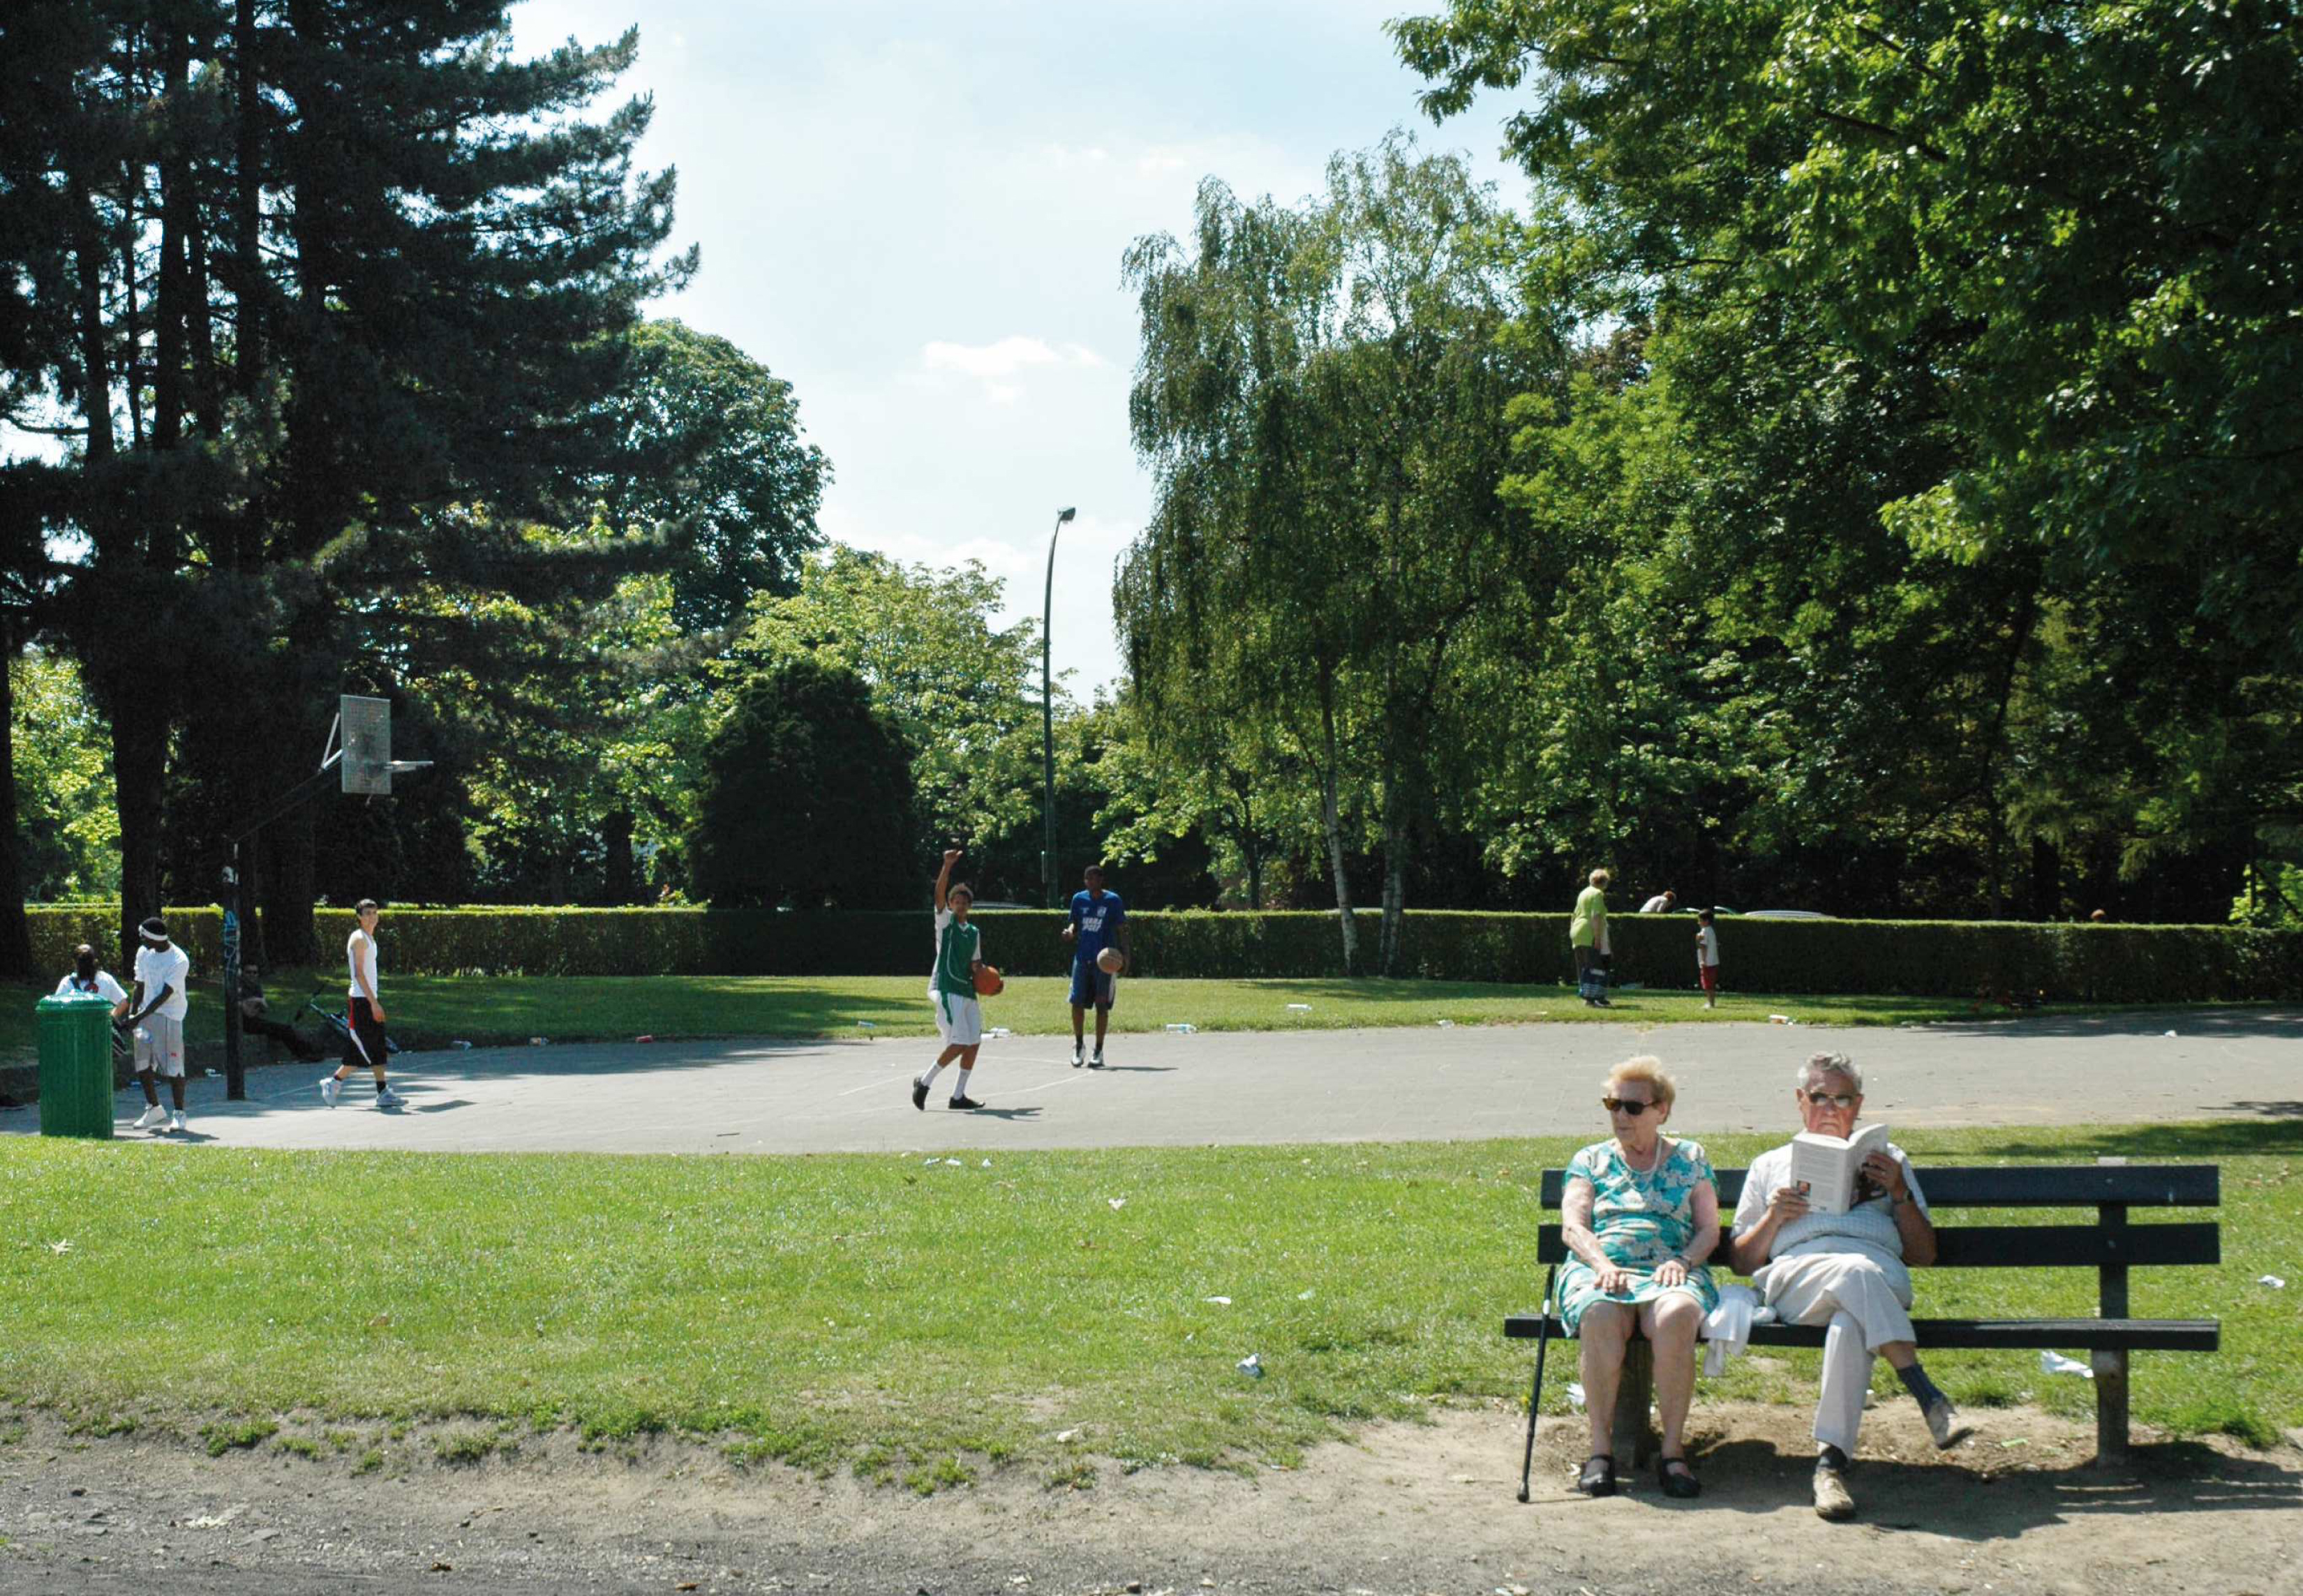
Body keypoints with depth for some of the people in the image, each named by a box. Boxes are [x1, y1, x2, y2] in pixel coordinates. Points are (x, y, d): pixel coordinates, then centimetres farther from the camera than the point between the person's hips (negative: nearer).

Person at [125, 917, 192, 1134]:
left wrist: (140, 1017, -20)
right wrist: (132, 1012, 1)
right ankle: (154, 1108, 24)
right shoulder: (143, 953, 6)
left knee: (173, 1066, -7)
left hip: (169, 1016, -7)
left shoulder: (179, 960, -16)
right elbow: (140, 986, 13)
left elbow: (164, 996, -18)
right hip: (145, 1014, 7)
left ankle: (178, 1114, 1)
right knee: (142, 1063, 8)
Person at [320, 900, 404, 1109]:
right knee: (362, 1051, -8)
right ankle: (333, 1082, 5)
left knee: (379, 1048, 6)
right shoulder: (359, 939, -12)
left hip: (370, 999, 9)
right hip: (360, 1000, -9)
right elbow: (359, 973, -18)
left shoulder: (370, 939, 17)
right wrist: (373, 1003, -22)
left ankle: (383, 1093, 5)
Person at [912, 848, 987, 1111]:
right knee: (959, 1044, -14)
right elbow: (939, 893, -16)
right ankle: (924, 1082, 0)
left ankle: (958, 1095, 12)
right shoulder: (945, 921, 1)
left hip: (967, 991, 7)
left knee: (973, 1043, 3)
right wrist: (947, 866, -29)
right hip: (946, 989, -7)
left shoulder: (974, 932, 18)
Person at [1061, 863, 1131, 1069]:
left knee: (1102, 1005, -1)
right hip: (1082, 957, 3)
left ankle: (1099, 1052, 7)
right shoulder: (1079, 899, 7)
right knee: (1077, 1002, -1)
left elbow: (1122, 929, -2)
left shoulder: (1113, 901, -3)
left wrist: (1125, 953, -14)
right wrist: (1070, 932, -6)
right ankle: (1079, 1045, 18)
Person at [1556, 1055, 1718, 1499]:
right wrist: (1602, 1263, -12)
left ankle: (1673, 1450, -30)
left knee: (1676, 1317, -38)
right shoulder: (1590, 1160, 22)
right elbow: (1572, 1226, 9)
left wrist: (1683, 1261, -8)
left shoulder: (1690, 1158, 22)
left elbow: (1709, 1230, 14)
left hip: (1671, 1272, 0)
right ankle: (1600, 1450, -28)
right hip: (1599, 1270, 0)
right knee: (1601, 1318, -38)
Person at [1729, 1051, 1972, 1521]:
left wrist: (1900, 1193, 8)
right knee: (1857, 1272, -41)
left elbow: (1924, 1255, 23)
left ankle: (1831, 1460, -46)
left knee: (1851, 1320, -41)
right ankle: (1927, 1394, -41)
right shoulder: (1770, 1165, 31)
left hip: (1882, 1275, 0)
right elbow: (1741, 1261, 24)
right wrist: (1773, 1218, 5)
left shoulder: (1887, 1159, 32)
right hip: (1796, 1272, 0)